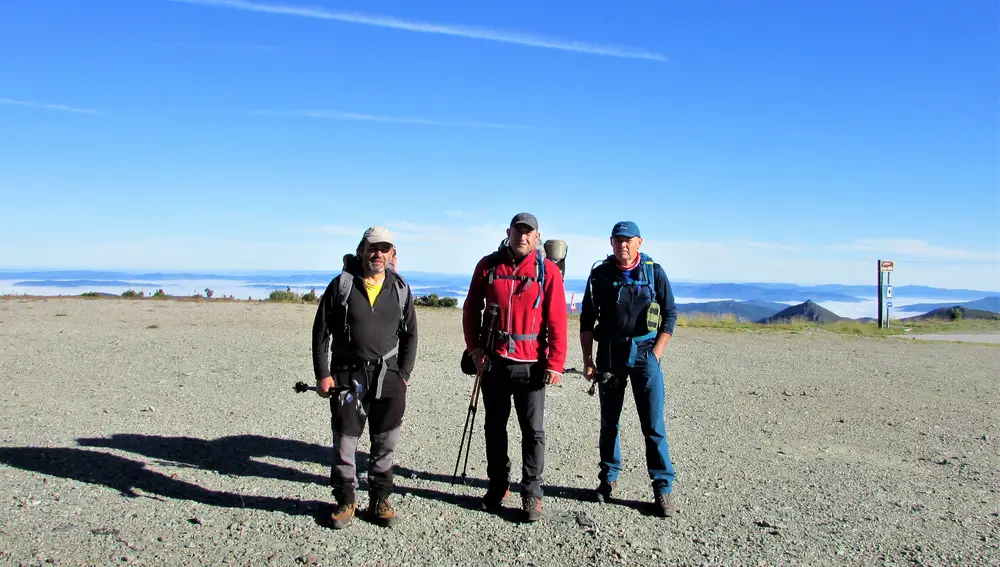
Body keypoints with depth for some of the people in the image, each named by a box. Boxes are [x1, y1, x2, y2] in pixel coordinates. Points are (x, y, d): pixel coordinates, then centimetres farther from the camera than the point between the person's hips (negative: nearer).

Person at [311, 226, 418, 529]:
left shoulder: (400, 289, 6)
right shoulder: (341, 285, -1)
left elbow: (410, 335, 12)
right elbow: (321, 331, 1)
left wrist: (403, 375, 5)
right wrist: (322, 374, -4)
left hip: (388, 376, 2)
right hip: (347, 375, -2)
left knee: (386, 442, 7)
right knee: (344, 441, 4)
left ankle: (380, 500, 22)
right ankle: (346, 501, 20)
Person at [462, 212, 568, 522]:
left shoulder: (548, 270, -3)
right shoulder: (488, 265, 3)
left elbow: (557, 320, -6)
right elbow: (471, 309, 9)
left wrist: (555, 363, -11)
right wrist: (474, 348, -1)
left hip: (530, 364, -2)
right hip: (493, 361, 3)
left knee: (533, 431, 2)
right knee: (494, 427, 13)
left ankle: (531, 494, 14)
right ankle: (497, 486, 28)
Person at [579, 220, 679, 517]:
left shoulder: (654, 272, 2)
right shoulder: (600, 274, 4)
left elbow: (670, 313, 4)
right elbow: (587, 319, 7)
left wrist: (656, 353, -4)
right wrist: (588, 359, 2)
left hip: (645, 353, -1)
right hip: (609, 354, 2)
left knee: (653, 424, -3)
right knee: (609, 421, 10)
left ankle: (663, 488, 5)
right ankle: (608, 478, 24)